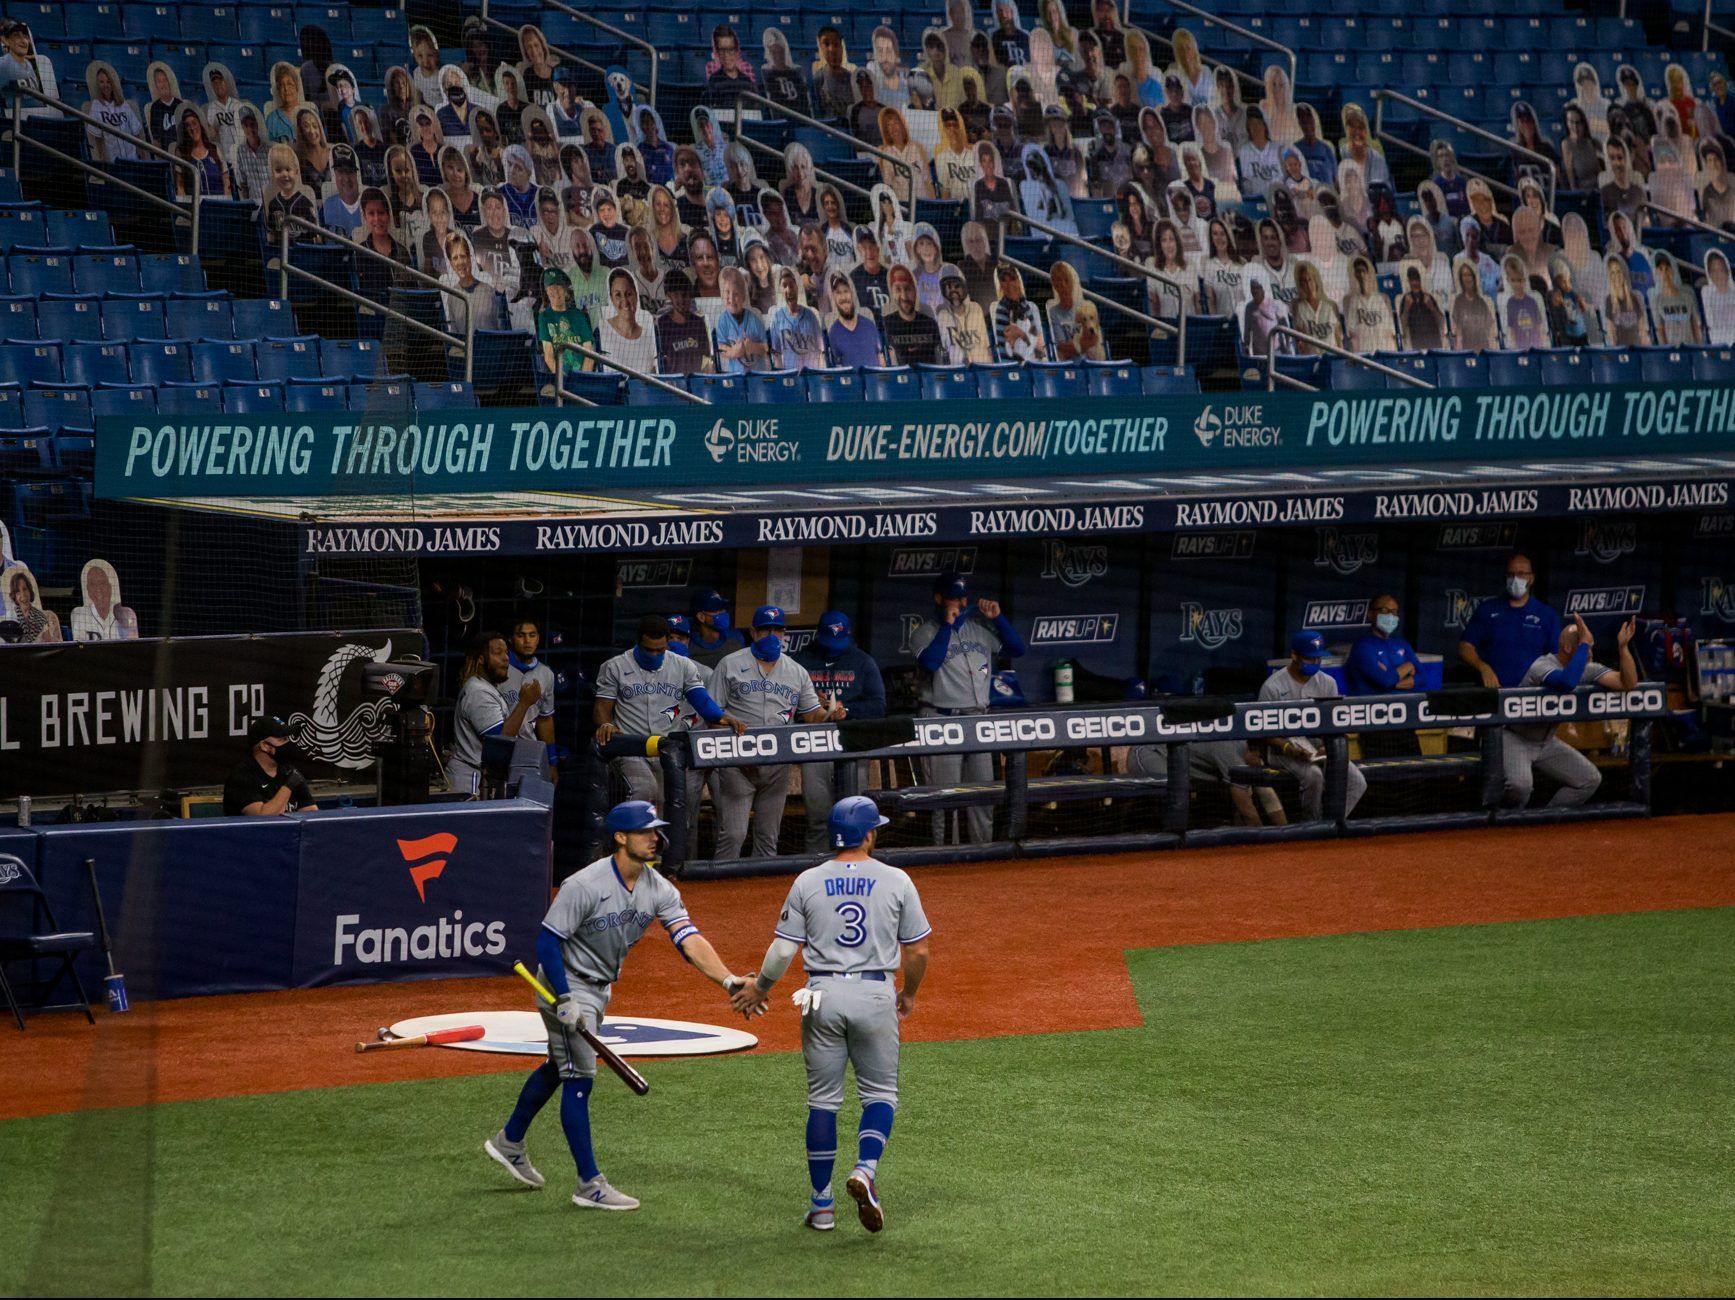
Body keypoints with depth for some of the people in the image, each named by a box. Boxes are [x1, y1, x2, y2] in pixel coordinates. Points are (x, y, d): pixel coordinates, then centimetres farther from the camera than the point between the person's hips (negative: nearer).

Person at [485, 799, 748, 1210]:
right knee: (579, 1078, -7)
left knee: (560, 1067, 23)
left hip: (600, 988, 8)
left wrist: (728, 979, -33)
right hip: (568, 986, -8)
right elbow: (547, 941, -23)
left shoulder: (659, 890, -8)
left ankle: (509, 1142, 42)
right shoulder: (585, 885, -26)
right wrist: (564, 1000, -29)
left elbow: (689, 939, -18)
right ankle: (589, 1185, -3)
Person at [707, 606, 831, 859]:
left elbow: (812, 713, 12)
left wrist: (830, 715, -10)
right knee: (732, 834, -11)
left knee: (768, 837, 8)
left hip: (778, 766, 4)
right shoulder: (730, 665, 4)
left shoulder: (796, 672, 15)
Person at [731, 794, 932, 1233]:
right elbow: (918, 951, 2)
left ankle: (821, 1206, 11)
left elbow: (783, 950, -1)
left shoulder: (808, 883, 0)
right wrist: (909, 994, 20)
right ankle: (865, 1172, -15)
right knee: (880, 1093, 11)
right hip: (875, 995, -1)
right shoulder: (896, 881, -2)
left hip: (823, 996, 1)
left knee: (823, 1101, 9)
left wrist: (759, 990, 17)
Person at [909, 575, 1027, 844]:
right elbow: (930, 662, -20)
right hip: (942, 720, -5)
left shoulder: (980, 627, 13)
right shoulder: (925, 633, -1)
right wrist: (947, 625, -16)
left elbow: (1017, 648, 9)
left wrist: (997, 617, -1)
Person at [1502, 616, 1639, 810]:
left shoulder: (1588, 670, -5)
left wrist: (1623, 647, -25)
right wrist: (1584, 643, -44)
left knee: (1591, 779, -1)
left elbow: (1628, 683, -13)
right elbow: (1567, 682, -50)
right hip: (1514, 737, -8)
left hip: (1546, 742, 8)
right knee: (1520, 784, -33)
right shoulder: (1542, 666, -28)